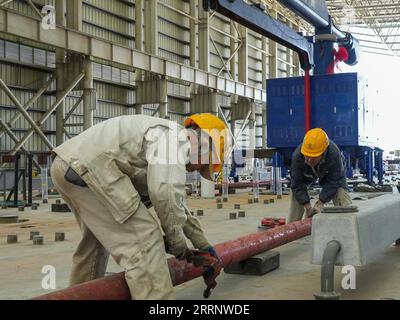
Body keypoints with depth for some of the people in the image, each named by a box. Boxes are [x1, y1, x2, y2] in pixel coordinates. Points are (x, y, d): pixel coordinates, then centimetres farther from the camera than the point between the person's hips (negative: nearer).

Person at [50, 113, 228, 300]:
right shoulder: (176, 137, -2)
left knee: (96, 238, 28)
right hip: (86, 165, -11)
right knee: (143, 241, -11)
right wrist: (178, 245, 0)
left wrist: (204, 246, 43)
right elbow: (165, 195, -15)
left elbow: (177, 205, 37)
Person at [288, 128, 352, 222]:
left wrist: (320, 203, -33)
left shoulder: (334, 154, -43)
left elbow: (333, 182, -31)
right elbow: (298, 185, -28)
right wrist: (308, 207, -31)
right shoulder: (297, 156, -39)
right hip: (306, 175, 1)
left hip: (328, 173, -1)